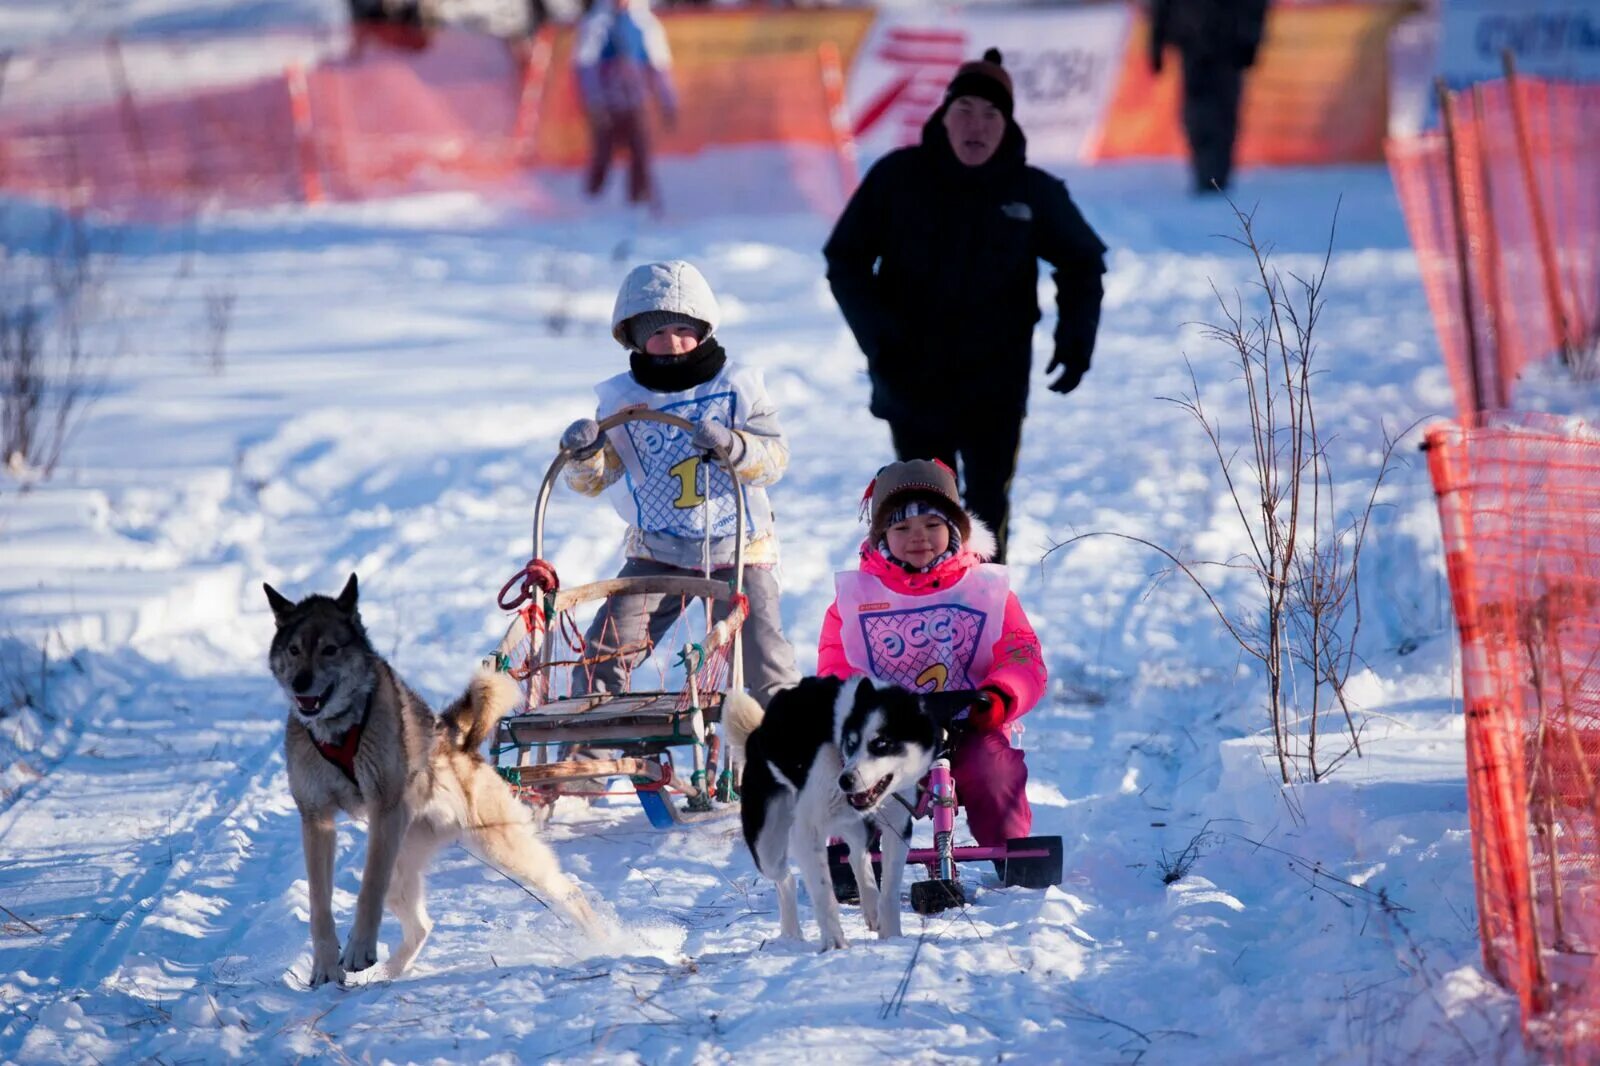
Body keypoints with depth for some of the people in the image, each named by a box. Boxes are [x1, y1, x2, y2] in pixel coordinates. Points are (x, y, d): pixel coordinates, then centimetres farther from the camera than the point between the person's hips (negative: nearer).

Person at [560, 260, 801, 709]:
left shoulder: (737, 388, -4)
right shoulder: (623, 399, 0)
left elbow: (775, 457, -13)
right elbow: (593, 480, -1)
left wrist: (733, 444, -34)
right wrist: (583, 453, -25)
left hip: (737, 551, -2)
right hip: (656, 554, 2)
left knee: (762, 656, -8)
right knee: (606, 650, -9)